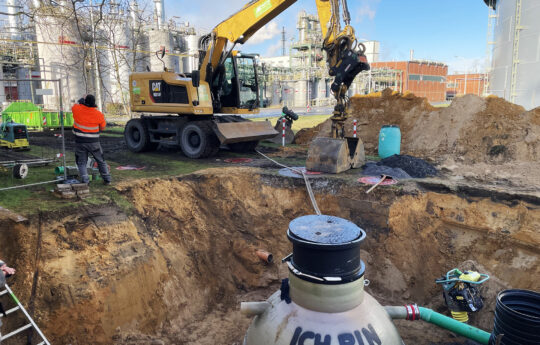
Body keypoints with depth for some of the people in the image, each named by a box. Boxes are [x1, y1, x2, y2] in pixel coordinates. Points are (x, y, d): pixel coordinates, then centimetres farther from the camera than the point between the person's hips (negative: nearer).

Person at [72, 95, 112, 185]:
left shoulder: (77, 109, -8)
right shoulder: (99, 114, -9)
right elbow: (102, 127, 4)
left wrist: (80, 102, 30)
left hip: (80, 141, 0)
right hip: (93, 142, 0)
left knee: (81, 163, 9)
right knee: (101, 161, 15)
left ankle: (85, 181, -2)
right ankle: (107, 179, 19)